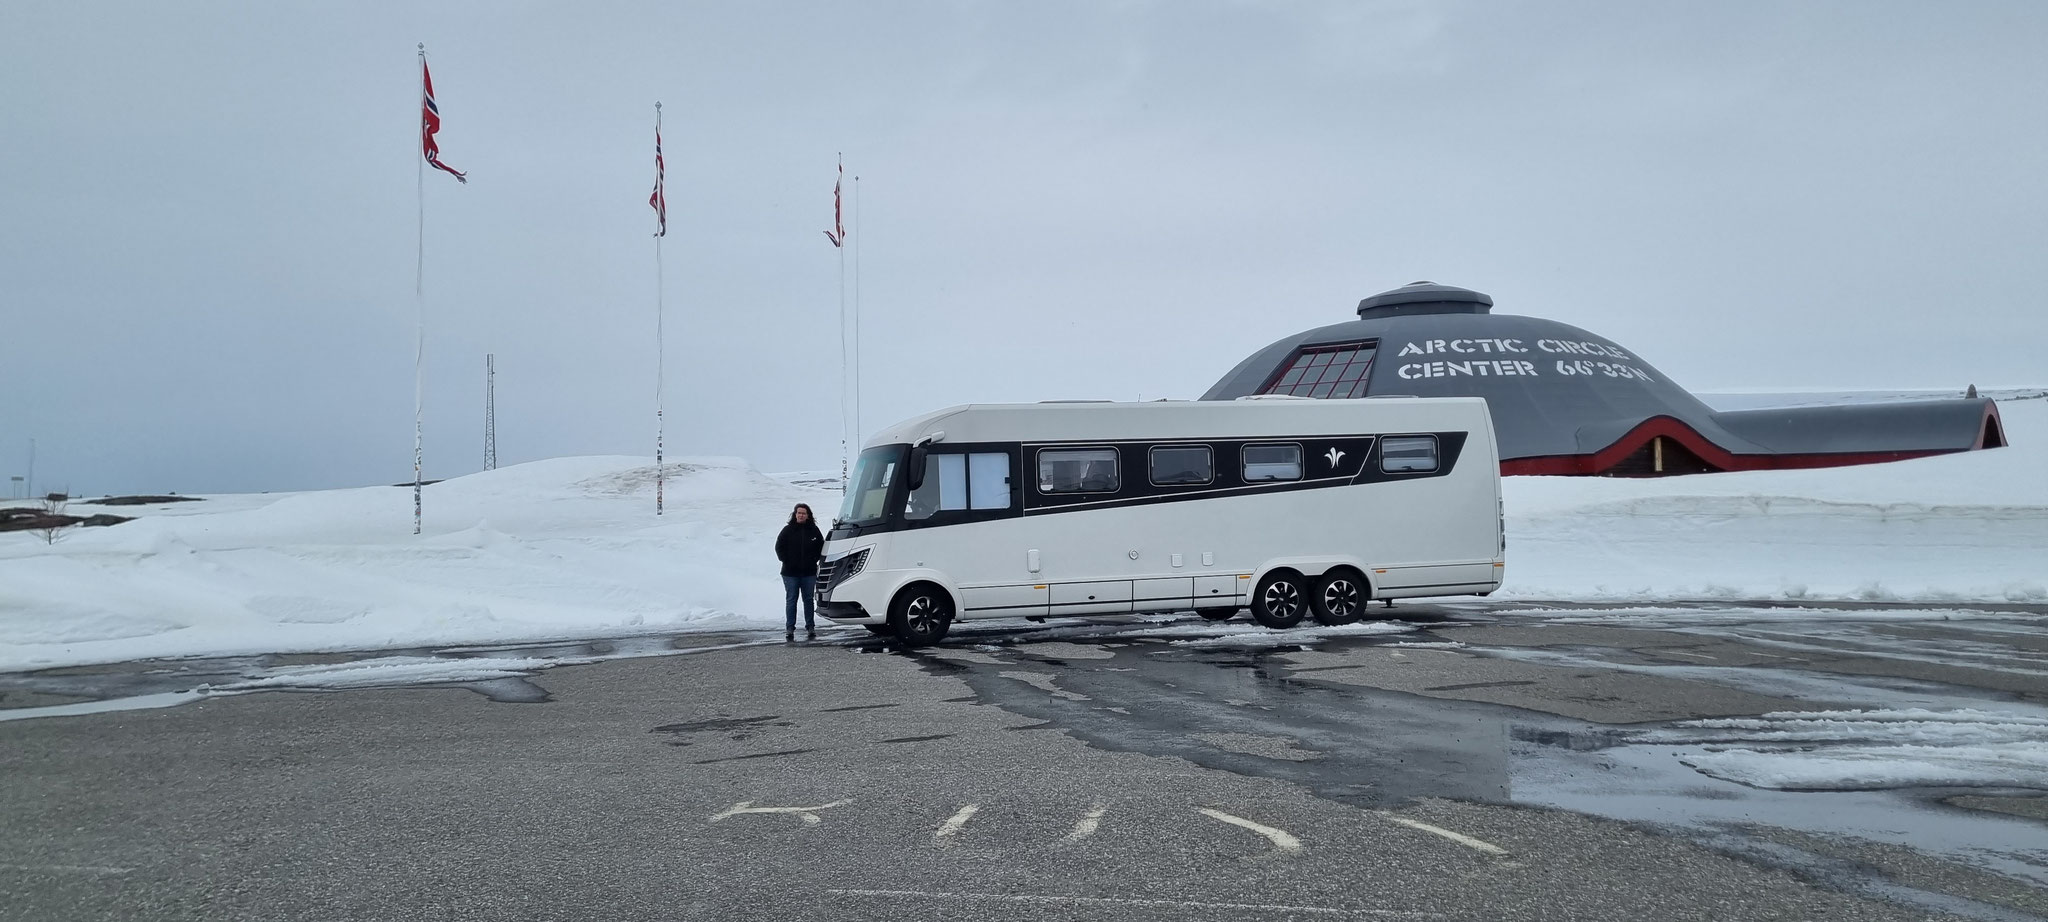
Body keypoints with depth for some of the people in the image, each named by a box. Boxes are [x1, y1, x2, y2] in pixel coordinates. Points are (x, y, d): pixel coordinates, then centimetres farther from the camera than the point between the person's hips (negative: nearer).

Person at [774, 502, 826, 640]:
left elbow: (822, 546, 13)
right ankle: (789, 629, 3)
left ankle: (810, 628, 12)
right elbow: (779, 546, 4)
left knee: (809, 600, 6)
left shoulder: (813, 530, 5)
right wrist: (785, 560, -3)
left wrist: (815, 559, 2)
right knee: (791, 600, 0)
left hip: (809, 572, 1)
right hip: (790, 573, -1)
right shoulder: (788, 530, 0)